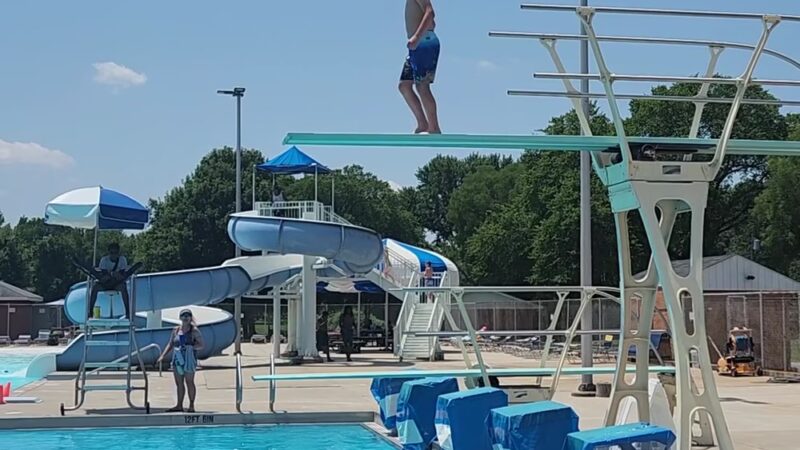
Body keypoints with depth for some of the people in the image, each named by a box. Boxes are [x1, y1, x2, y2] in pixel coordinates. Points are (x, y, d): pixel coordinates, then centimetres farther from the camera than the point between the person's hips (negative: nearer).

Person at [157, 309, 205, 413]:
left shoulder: (194, 331, -3)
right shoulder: (176, 330, 11)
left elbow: (201, 345, -5)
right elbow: (170, 344, 15)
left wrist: (190, 347, -21)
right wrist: (163, 355, 5)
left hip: (189, 360, -5)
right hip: (177, 359, 5)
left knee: (189, 382, -2)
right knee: (179, 383, 9)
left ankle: (191, 406, 4)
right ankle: (179, 406, 15)